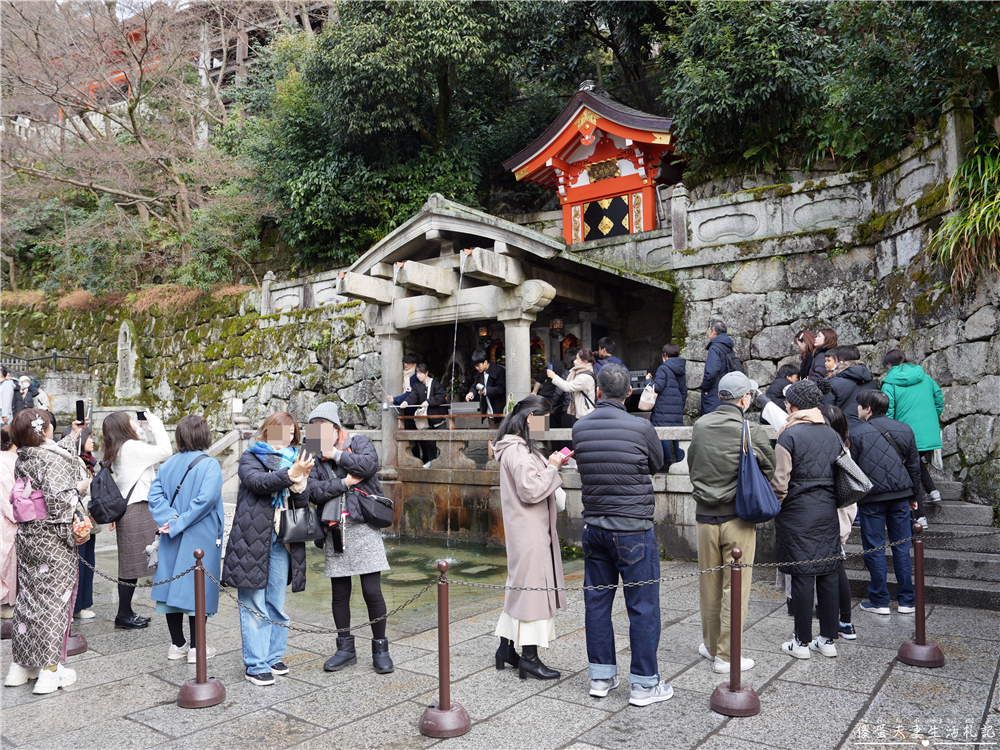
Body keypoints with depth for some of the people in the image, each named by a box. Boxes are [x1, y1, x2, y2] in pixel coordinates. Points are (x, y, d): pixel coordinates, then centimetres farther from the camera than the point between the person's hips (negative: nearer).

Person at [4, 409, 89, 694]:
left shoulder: (22, 459, 6)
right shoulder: (52, 460, -19)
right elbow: (57, 502, -25)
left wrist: (73, 435, 38)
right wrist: (79, 488, -8)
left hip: (26, 537, 8)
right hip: (53, 542, -8)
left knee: (28, 597, 16)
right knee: (53, 599, 0)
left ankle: (20, 665, 26)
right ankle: (50, 671, 5)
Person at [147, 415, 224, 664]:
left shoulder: (168, 464, 5)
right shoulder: (210, 465, -12)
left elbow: (154, 493, -1)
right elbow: (205, 498, -22)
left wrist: (170, 520, -8)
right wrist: (180, 524, -14)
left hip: (172, 539, 5)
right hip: (201, 537, -5)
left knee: (173, 585, 12)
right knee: (196, 586, 2)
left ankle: (177, 644, 22)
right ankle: (196, 647, 9)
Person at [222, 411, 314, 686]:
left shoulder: (293, 461, 16)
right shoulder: (250, 458, 5)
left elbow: (303, 504, 7)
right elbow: (257, 481, -17)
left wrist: (299, 482, -13)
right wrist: (289, 475, -30)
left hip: (281, 540, 4)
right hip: (252, 539, -4)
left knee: (277, 604, 11)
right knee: (254, 605, -2)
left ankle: (273, 656, 23)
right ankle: (256, 665, 5)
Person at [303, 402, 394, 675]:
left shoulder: (359, 443, 3)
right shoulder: (314, 456, 10)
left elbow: (369, 464, -18)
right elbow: (313, 491, -5)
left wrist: (337, 455, -10)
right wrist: (344, 482, -13)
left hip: (363, 528, -3)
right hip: (334, 532, 4)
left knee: (372, 591, -3)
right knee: (340, 593, 11)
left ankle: (380, 649, 13)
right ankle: (345, 648, 26)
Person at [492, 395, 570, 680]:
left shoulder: (519, 447, 14)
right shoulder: (517, 450, -19)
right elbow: (531, 490, -24)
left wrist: (551, 465, 9)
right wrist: (553, 468, -13)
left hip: (529, 528, 11)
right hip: (529, 531, -11)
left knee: (520, 583, 16)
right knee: (532, 584, -3)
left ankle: (507, 646, 26)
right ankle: (529, 656, 6)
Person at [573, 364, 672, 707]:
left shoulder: (579, 428, -1)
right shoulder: (640, 427, -13)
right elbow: (657, 464, 4)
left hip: (594, 527, 5)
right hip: (633, 529, -5)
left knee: (597, 601, 13)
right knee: (643, 605, 5)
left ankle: (601, 677, 24)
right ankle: (644, 683, 14)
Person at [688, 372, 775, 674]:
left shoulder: (700, 426, -2)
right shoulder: (752, 431, -14)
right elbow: (769, 470, -2)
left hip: (704, 516, 4)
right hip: (738, 517, -4)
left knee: (709, 585, 15)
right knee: (735, 587, 6)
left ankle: (710, 645, 30)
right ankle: (726, 655, 13)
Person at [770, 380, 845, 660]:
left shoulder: (789, 435, -12)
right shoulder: (832, 434, 8)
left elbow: (780, 481, -14)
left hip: (798, 512, -6)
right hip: (829, 511, 6)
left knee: (802, 576, 0)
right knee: (829, 574, 11)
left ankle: (802, 642, 9)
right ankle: (828, 639, 20)